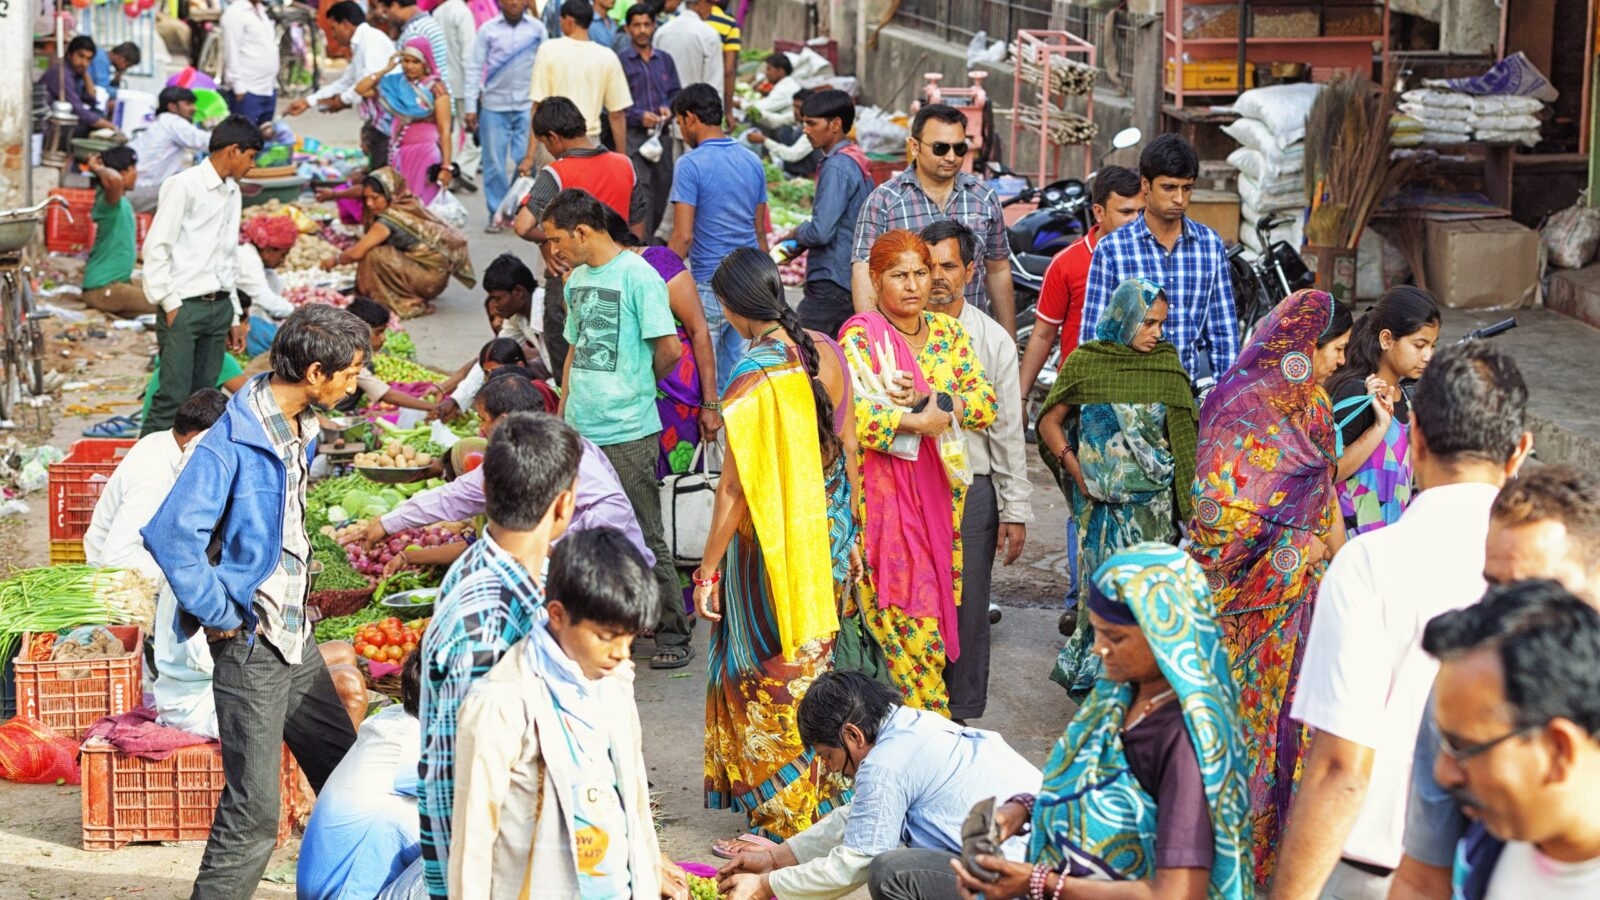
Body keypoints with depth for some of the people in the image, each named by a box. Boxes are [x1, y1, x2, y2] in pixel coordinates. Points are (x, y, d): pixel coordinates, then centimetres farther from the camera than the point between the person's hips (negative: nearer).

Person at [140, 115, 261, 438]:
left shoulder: (232, 192, 16)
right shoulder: (184, 186, -7)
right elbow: (156, 247, -10)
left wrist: (235, 315, 19)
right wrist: (169, 303, -13)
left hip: (219, 306, 7)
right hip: (184, 306, -7)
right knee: (174, 395, -12)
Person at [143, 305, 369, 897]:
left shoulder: (300, 430, 8)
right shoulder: (233, 442, -20)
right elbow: (169, 535, -28)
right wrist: (218, 614, -20)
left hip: (295, 635, 9)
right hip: (250, 646, -9)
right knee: (253, 811, -8)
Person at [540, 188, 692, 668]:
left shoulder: (637, 275, -12)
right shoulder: (577, 280, 13)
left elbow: (669, 349, -13)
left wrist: (635, 386, 4)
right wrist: (561, 419, 18)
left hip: (628, 433, -8)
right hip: (580, 431, 8)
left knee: (644, 538, -2)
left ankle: (673, 636, 7)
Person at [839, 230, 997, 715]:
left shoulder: (948, 332, 11)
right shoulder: (860, 336, -6)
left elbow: (986, 402, 2)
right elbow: (851, 415, -19)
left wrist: (930, 402, -14)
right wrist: (917, 421, -19)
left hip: (940, 489, 5)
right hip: (882, 489, -5)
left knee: (939, 602, 6)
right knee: (908, 615, -8)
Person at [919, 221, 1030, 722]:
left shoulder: (992, 340, 3)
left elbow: (1007, 430, 4)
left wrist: (1015, 511, 1)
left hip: (971, 488, 0)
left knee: (966, 608, 5)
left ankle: (958, 716, 17)